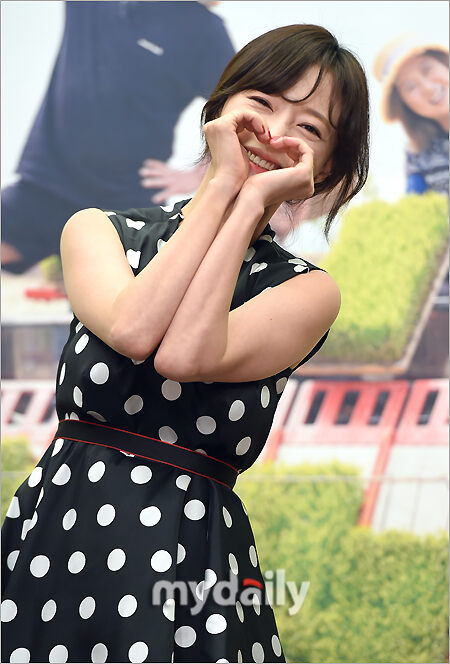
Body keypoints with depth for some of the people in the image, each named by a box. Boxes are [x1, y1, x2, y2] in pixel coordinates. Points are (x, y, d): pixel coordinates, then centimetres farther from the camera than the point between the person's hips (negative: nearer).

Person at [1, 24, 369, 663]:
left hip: (196, 563, -1)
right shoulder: (97, 230, 7)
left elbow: (186, 357, -18)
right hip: (55, 534, 1)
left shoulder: (307, 291, 2)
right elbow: (132, 329, -17)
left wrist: (251, 202, -11)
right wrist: (222, 185, -10)